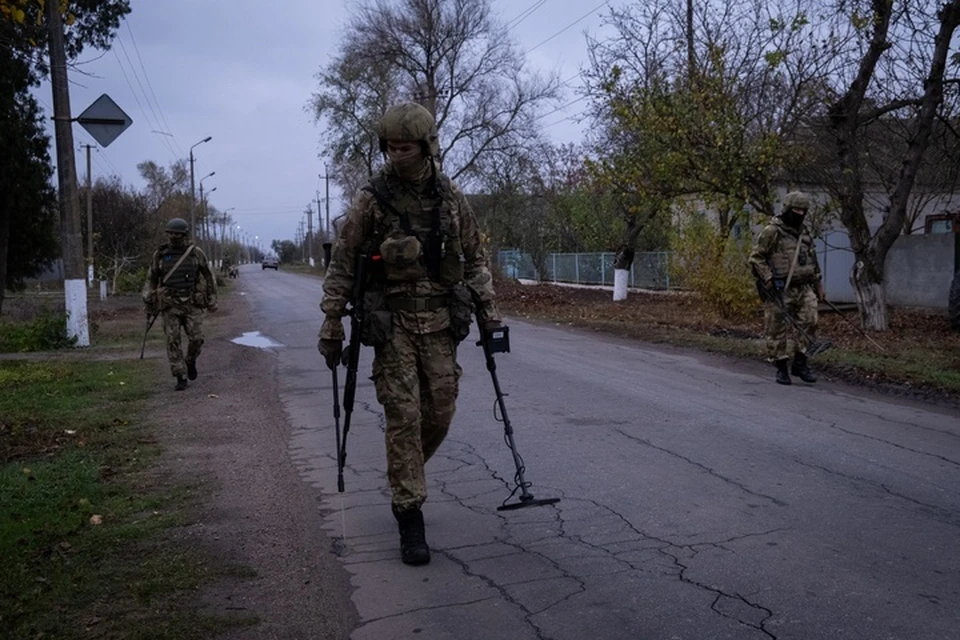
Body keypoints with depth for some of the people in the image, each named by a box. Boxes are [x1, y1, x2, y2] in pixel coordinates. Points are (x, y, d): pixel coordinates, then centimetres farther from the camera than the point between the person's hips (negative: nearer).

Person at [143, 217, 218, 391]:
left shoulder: (195, 252, -1)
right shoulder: (160, 254, 1)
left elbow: (208, 276, 7)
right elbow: (151, 279, 10)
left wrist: (212, 300, 5)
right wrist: (148, 303, 6)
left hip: (192, 304, 0)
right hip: (170, 305, 0)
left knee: (196, 338, -7)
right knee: (173, 341, -5)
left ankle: (190, 361, 25)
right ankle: (181, 378, 3)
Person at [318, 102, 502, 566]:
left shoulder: (451, 198, 4)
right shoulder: (372, 199, -5)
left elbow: (474, 257, 12)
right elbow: (341, 265, -2)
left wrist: (488, 310, 6)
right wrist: (331, 325, -5)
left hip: (440, 321, 3)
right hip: (393, 322, -3)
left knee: (439, 413, 6)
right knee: (404, 415, -6)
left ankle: (403, 482, 34)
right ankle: (411, 517, 3)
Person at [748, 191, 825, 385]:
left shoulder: (804, 233, 18)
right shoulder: (772, 231, -5)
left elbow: (813, 262, 26)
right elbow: (756, 258, -7)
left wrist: (818, 284, 23)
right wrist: (768, 279, -15)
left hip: (803, 288, 6)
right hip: (780, 291, -6)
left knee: (809, 322, -7)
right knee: (779, 329, -2)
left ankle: (800, 363, 5)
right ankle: (781, 368, 8)